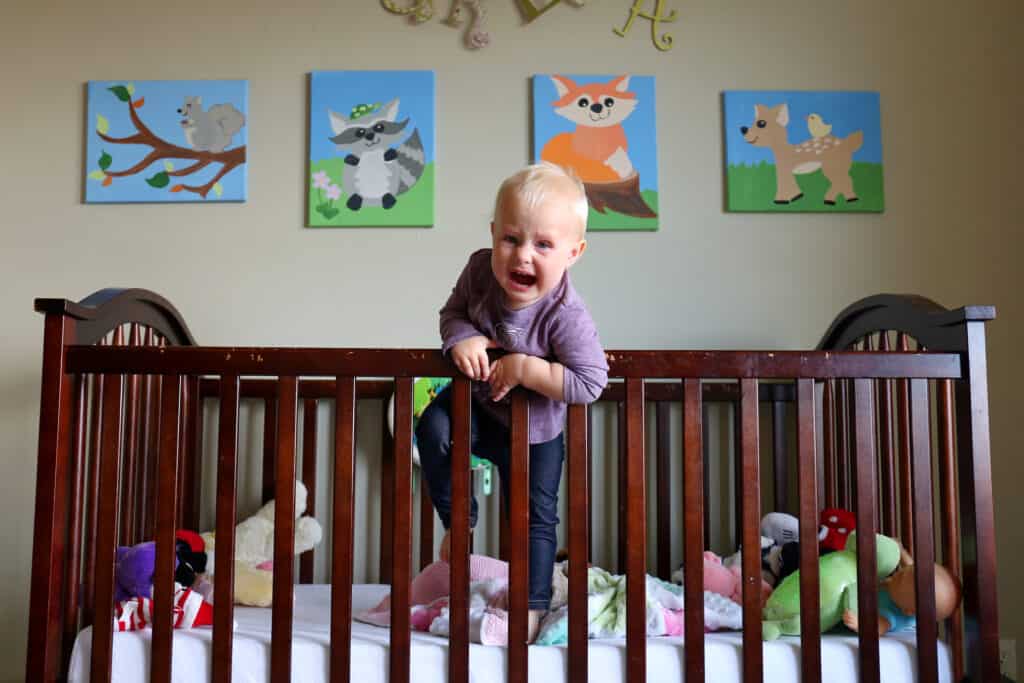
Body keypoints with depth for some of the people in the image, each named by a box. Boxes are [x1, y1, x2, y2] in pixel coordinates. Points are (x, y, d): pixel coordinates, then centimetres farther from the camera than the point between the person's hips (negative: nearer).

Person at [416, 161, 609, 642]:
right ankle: (459, 521, -1)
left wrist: (524, 369, -38)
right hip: (478, 405, 4)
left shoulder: (565, 315, -35)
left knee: (535, 518, 4)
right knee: (434, 429, -24)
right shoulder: (480, 270, -20)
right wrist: (460, 337, -28)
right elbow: (453, 311, -5)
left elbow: (590, 384, -36)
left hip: (536, 430, -3)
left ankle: (532, 606, 23)